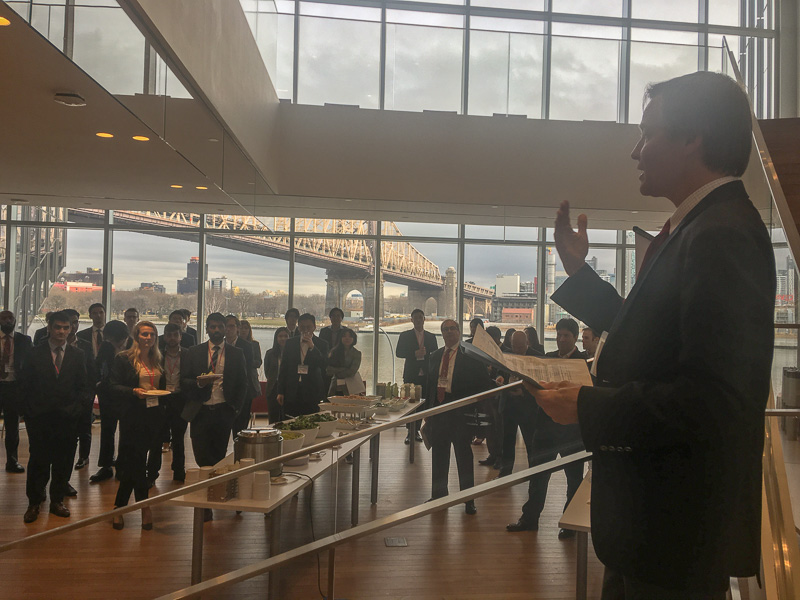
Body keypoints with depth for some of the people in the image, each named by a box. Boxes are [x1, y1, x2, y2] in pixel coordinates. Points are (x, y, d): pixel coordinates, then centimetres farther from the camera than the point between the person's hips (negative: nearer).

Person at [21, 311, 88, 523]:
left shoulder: (77, 355, 8)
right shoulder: (35, 353, 4)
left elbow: (82, 386, 8)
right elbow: (26, 386, 4)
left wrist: (73, 408, -3)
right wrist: (34, 410, -3)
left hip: (67, 418, 1)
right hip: (40, 417, -1)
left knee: (63, 462, 6)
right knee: (38, 461, 3)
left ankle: (57, 501, 21)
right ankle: (34, 503, 18)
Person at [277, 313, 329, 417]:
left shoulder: (321, 345, 2)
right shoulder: (290, 343, 8)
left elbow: (324, 366, -10)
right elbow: (283, 367, 10)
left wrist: (312, 347, -19)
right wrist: (280, 392, 6)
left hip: (312, 394, -2)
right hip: (292, 394, 2)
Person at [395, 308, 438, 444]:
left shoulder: (431, 337, 13)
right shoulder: (405, 336, 6)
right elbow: (398, 352, -2)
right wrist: (414, 354, -14)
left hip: (426, 375, 2)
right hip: (410, 375, -2)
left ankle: (416, 431, 12)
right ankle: (410, 432, 0)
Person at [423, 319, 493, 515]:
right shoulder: (435, 356, 12)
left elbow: (484, 381, -7)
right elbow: (430, 383, 15)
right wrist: (428, 410, 10)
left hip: (460, 409, -5)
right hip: (438, 408, 5)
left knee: (463, 453, 5)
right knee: (438, 454, 12)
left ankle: (469, 500, 16)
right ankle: (438, 496, 26)